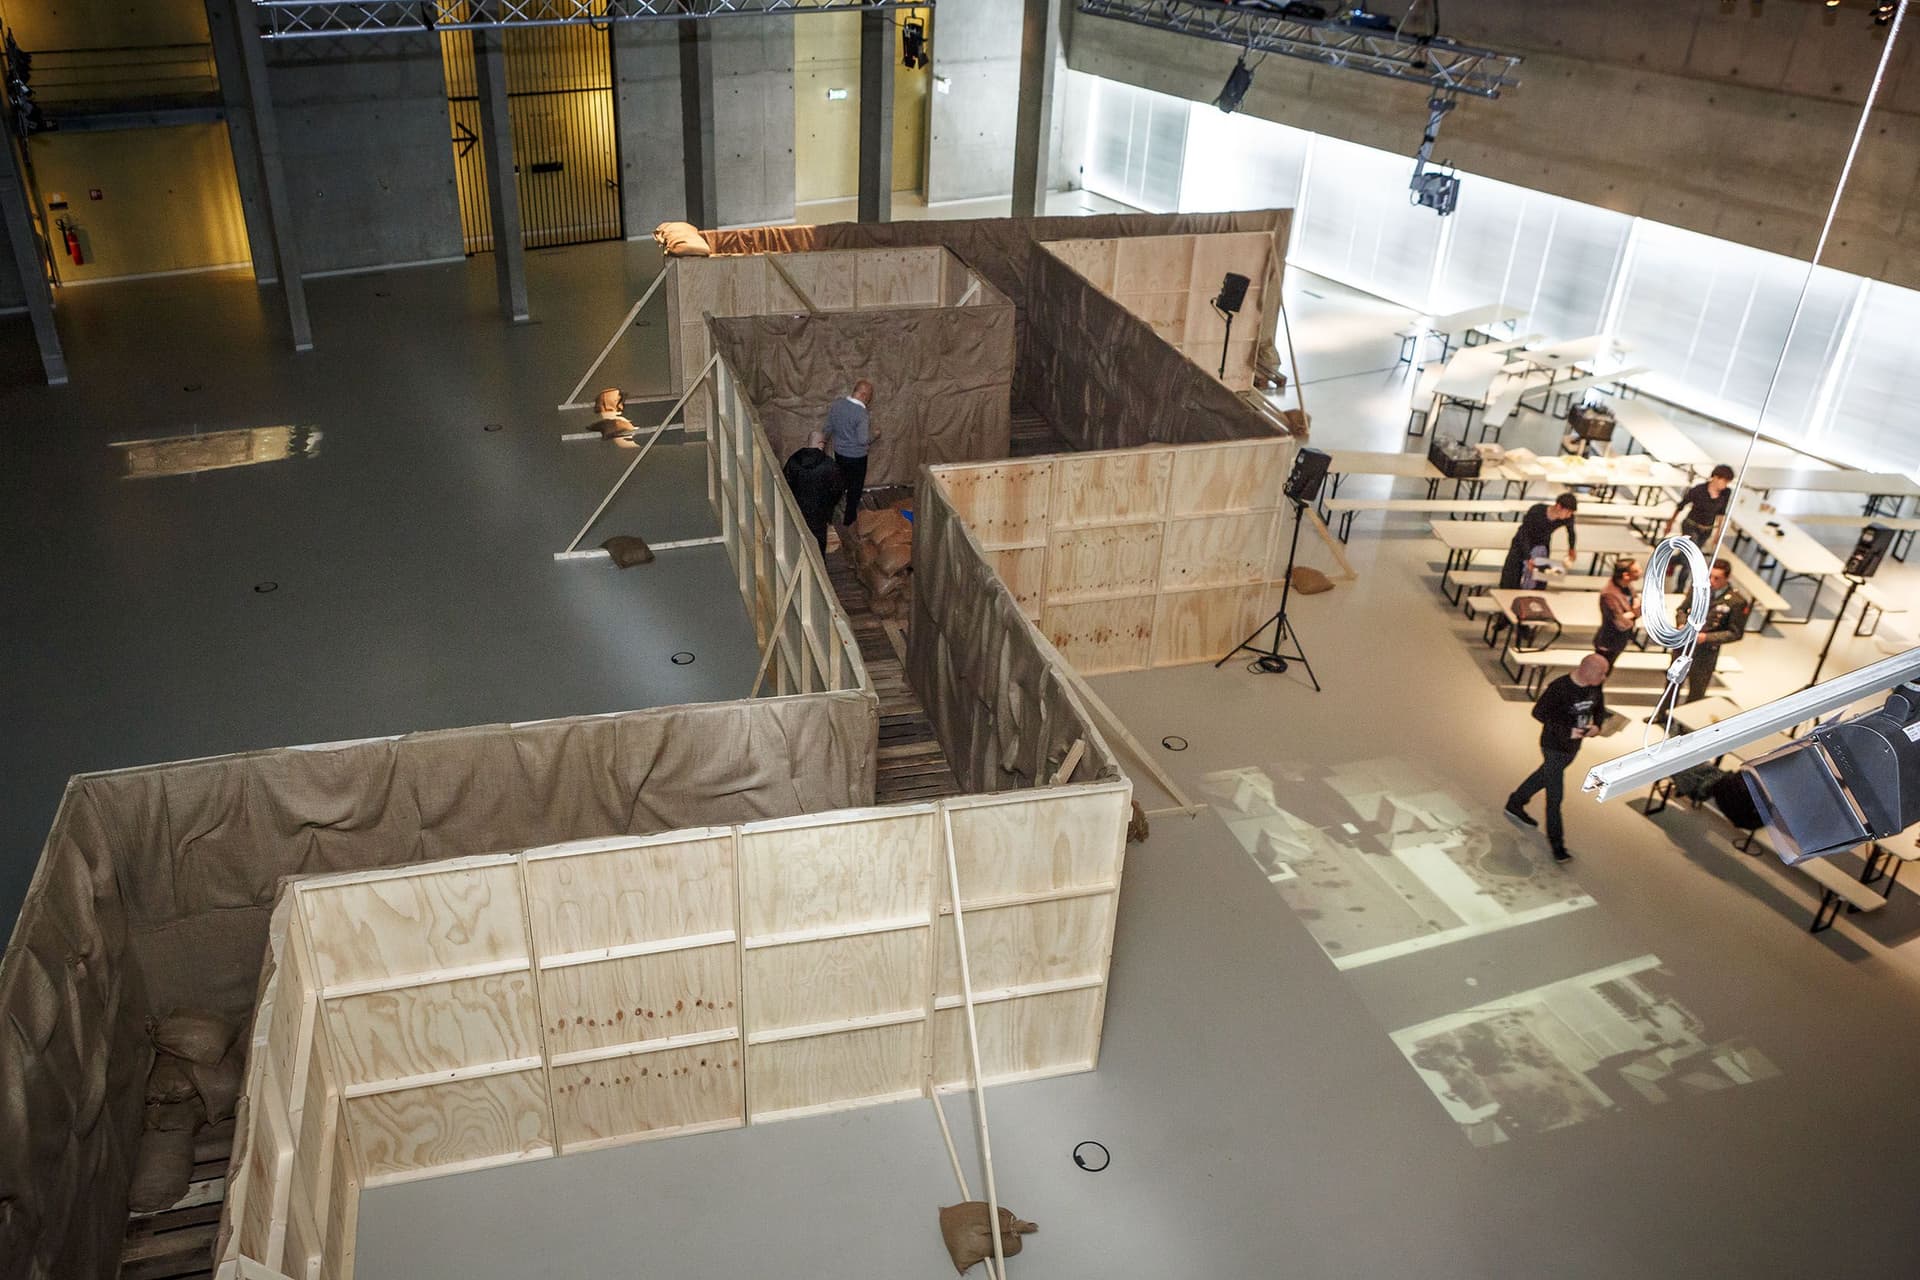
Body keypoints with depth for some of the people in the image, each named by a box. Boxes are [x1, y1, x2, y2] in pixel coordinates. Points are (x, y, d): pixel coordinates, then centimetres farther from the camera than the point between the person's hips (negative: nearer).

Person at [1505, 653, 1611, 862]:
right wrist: (1566, 731, -27)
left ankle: (1515, 804, 49)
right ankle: (1556, 842, 12)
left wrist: (1597, 724, -12)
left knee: (1546, 776, 27)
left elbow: (1600, 707, 9)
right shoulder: (1560, 688, -28)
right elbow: (1539, 712, -21)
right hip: (1555, 746, -8)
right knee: (1555, 794, 0)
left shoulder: (1595, 686, -8)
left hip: (1574, 745, 8)